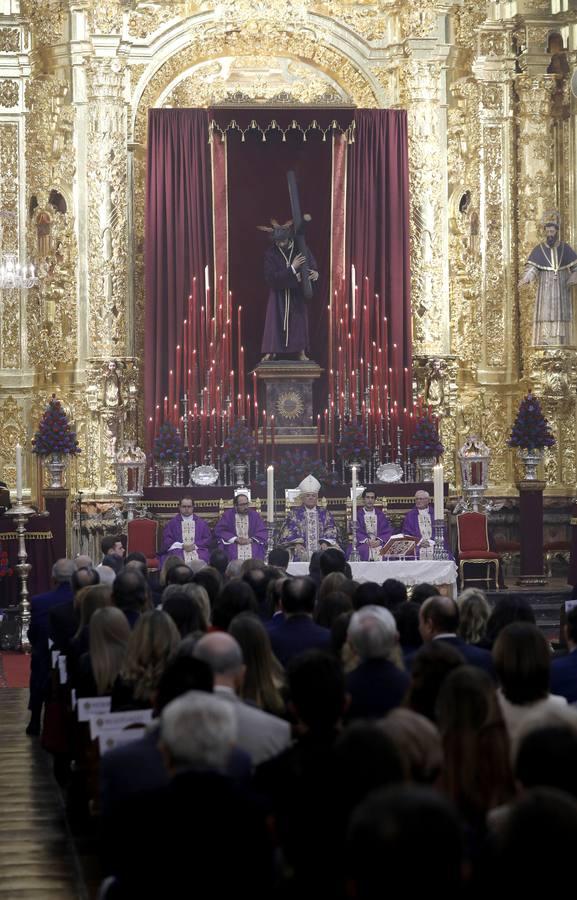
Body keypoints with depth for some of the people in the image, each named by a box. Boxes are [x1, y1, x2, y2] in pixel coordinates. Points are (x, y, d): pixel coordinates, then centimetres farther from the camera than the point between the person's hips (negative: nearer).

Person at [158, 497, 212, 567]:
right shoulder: (172, 523, 16)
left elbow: (207, 539, 12)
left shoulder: (201, 523, 19)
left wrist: (195, 546, -6)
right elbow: (167, 540, 7)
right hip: (178, 549, -1)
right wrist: (182, 546, -8)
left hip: (198, 550, 1)